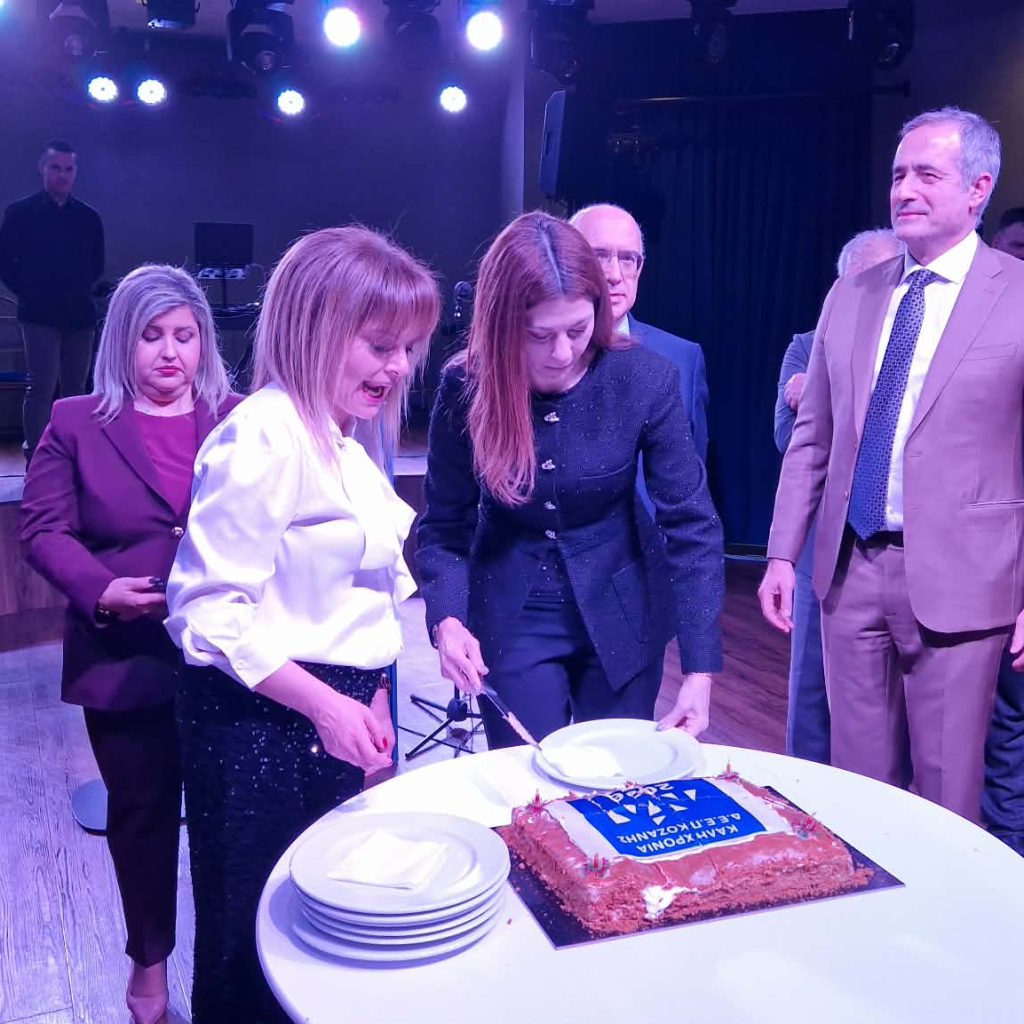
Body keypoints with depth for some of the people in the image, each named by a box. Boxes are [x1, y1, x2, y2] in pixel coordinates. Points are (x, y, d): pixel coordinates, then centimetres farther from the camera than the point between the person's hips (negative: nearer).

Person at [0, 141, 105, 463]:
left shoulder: (89, 217, 9)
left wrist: (81, 290, 10)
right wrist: (28, 292, 1)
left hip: (79, 315, 4)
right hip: (40, 315, -3)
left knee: (75, 388, 7)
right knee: (41, 387, -10)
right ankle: (36, 462, -3)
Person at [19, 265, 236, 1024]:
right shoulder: (76, 423, 2)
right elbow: (44, 529, -1)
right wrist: (98, 589, -18)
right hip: (126, 659, 0)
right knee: (141, 813, 15)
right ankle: (151, 961, 37)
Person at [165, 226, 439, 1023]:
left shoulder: (355, 437, 10)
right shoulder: (263, 435, -18)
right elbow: (208, 608, -22)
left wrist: (370, 690, 14)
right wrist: (323, 704, -24)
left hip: (338, 713, 8)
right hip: (263, 723, -8)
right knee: (259, 954, 8)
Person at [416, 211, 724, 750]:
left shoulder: (644, 379, -18)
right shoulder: (466, 390, -16)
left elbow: (691, 523, -15)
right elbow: (445, 528, -7)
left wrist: (699, 670, -20)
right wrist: (447, 621, -26)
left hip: (622, 615, 1)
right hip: (511, 620, 0)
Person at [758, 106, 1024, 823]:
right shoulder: (849, 298, 9)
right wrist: (783, 554, 6)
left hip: (956, 578, -4)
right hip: (850, 568, 4)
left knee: (946, 792, 8)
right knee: (858, 778, 15)